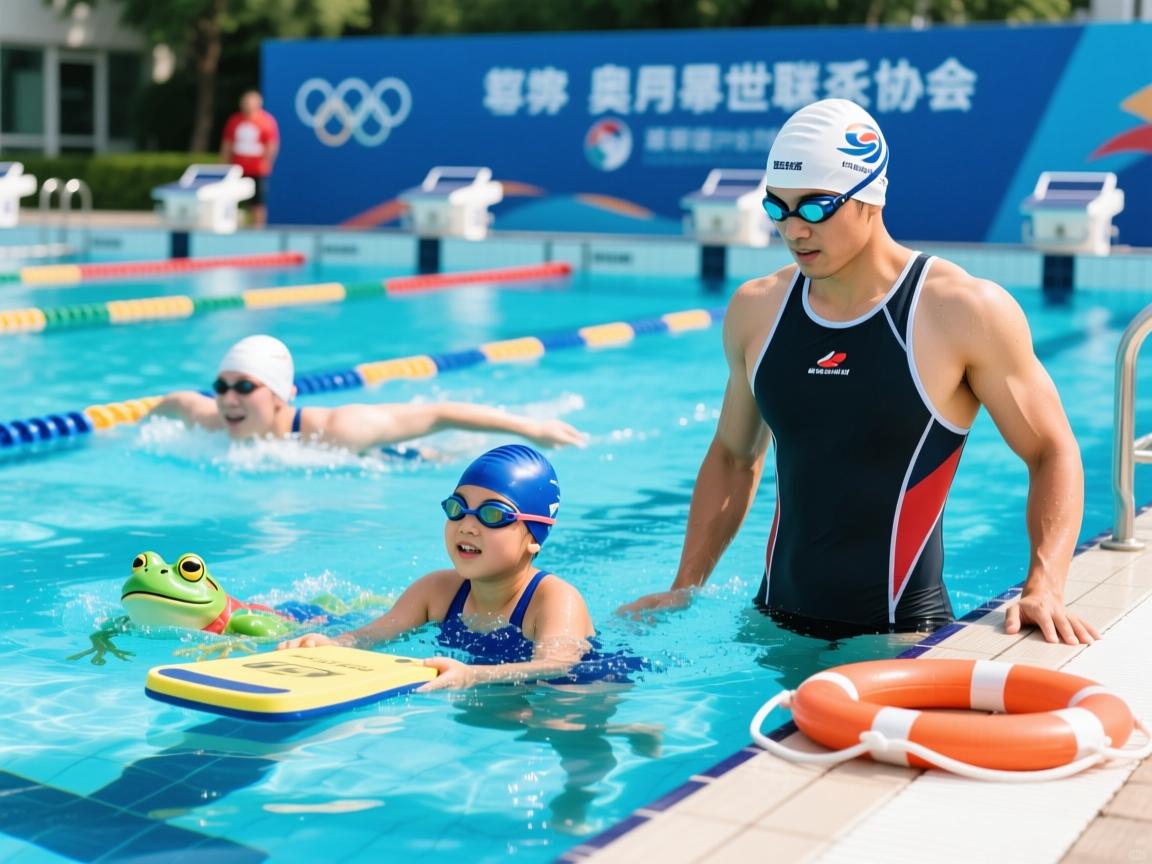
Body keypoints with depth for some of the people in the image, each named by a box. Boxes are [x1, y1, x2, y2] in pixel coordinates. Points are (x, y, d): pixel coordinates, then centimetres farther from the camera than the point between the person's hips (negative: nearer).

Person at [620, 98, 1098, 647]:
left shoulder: (966, 312, -10)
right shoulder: (755, 311, 4)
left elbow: (1053, 453, -4)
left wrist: (1044, 588, -19)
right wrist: (685, 588, 10)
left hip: (899, 634, -4)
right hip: (775, 623, 5)